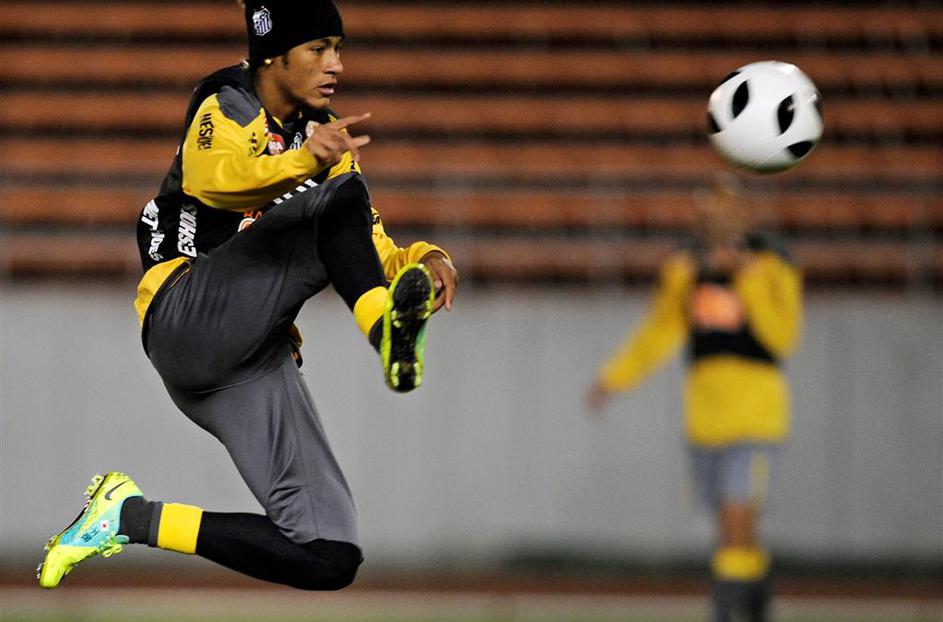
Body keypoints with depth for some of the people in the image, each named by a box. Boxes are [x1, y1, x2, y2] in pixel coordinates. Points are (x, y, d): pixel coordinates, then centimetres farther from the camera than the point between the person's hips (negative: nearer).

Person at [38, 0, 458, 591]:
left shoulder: (329, 140, 19)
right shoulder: (224, 111, -1)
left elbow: (375, 255, 15)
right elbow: (212, 178, -26)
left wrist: (425, 260, -9)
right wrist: (306, 161, -45)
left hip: (258, 363, 7)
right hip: (187, 321, -7)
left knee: (331, 561, -8)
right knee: (343, 197, -24)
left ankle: (134, 518, 4)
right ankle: (386, 329, -48)